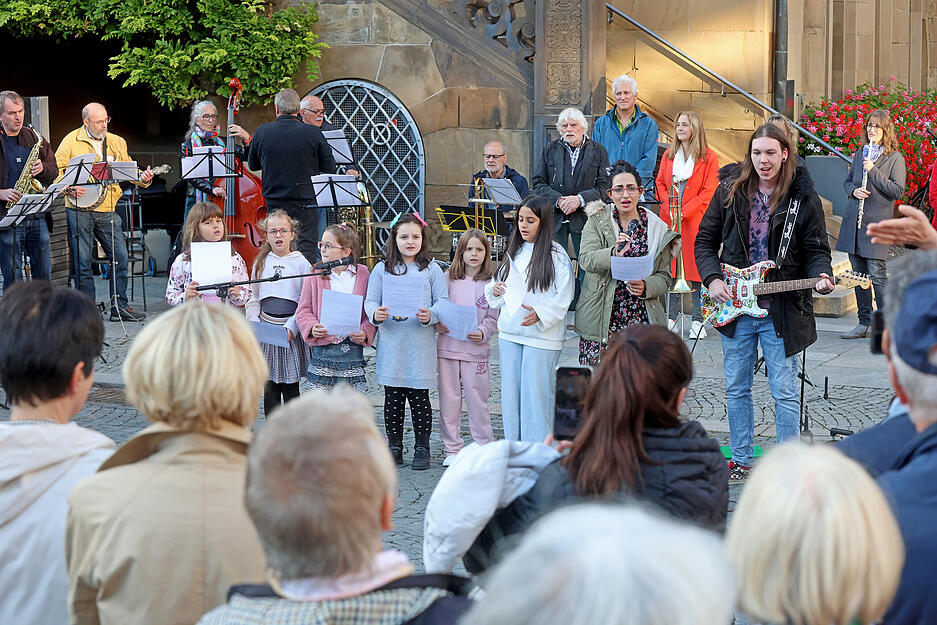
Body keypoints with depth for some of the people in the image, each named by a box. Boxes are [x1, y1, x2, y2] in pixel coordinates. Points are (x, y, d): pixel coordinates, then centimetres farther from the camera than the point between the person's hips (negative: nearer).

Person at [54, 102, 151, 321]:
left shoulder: (117, 143, 13)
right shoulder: (71, 141, 1)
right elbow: (55, 170, 0)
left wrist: (142, 178, -6)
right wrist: (70, 187, -16)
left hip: (107, 210, 4)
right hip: (79, 210, -4)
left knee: (121, 257, 0)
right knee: (82, 263, -1)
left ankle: (119, 307, 10)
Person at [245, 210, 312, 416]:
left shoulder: (301, 263, -2)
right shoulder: (261, 262, 8)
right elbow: (253, 298, 12)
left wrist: (292, 326, -15)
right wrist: (253, 324, -2)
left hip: (291, 331, -3)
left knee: (290, 388, 1)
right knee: (269, 388, 6)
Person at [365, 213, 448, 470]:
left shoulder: (431, 269, 5)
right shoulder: (382, 269, 8)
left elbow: (443, 301, 3)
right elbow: (370, 300, 7)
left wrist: (431, 315, -17)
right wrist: (375, 314, -14)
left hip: (421, 345, -1)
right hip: (391, 345, 1)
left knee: (419, 398, 3)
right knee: (393, 397, 7)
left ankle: (421, 448, 12)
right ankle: (394, 447, 17)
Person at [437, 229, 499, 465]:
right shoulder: (449, 278, 6)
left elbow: (493, 319, 1)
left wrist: (482, 333, -17)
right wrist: (437, 323, -8)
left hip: (476, 349, -2)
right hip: (448, 346, 2)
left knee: (477, 400, 1)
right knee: (449, 399, 5)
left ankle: (484, 448, 12)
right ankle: (453, 448, 15)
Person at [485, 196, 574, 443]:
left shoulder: (556, 256, -6)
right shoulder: (514, 251, 13)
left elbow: (563, 297, -11)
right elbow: (499, 284, 20)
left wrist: (540, 313, -24)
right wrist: (494, 290, -2)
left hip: (542, 335, -6)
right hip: (509, 332, 6)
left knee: (536, 393, -3)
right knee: (510, 392, 9)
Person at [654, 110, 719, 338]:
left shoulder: (709, 157, -1)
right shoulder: (669, 155, 13)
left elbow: (709, 191, -6)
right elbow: (660, 183, 14)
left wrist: (684, 211, -12)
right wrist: (669, 208, -3)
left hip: (695, 220, -4)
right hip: (670, 219, 4)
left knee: (696, 266, -5)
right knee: (671, 267, 3)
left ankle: (698, 319, 1)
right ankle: (671, 316, 11)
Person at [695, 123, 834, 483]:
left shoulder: (803, 199, -3)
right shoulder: (730, 191, 3)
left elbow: (816, 250, 1)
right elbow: (705, 240, 9)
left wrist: (821, 276, -19)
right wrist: (712, 279, -5)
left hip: (781, 311, -3)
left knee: (785, 393, 1)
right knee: (736, 389, 11)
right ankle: (741, 460, 24)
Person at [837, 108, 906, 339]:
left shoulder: (895, 158, -3)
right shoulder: (860, 154, 14)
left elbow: (897, 191, -11)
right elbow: (848, 181, 23)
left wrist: (873, 171, -15)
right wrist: (853, 190, 0)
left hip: (877, 223, -6)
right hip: (853, 221, 6)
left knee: (877, 275, -8)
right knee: (859, 275, 9)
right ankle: (865, 323, 18)